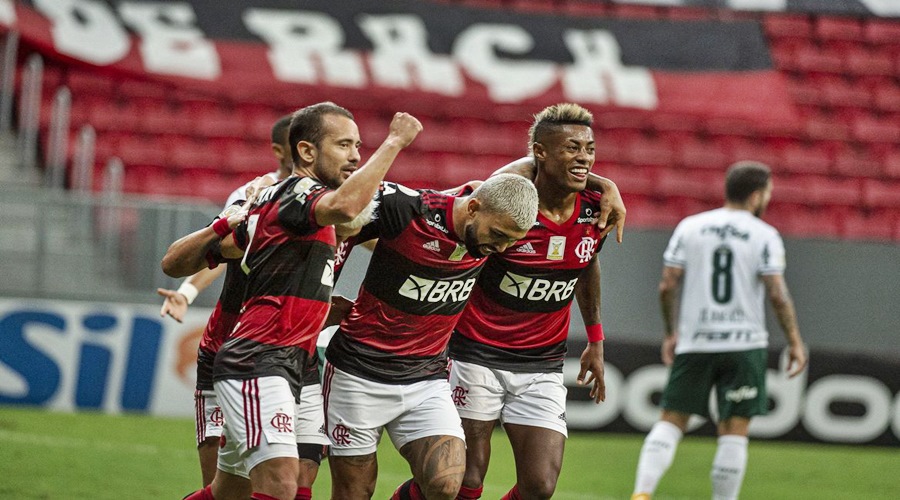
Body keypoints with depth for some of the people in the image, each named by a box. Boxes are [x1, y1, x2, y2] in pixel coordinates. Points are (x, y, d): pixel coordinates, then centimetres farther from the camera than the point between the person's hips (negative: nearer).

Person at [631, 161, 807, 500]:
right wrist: (795, 342, -1)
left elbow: (667, 286, 2)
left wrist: (671, 334, 13)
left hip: (693, 343, 2)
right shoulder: (765, 236, -3)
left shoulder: (689, 227, 5)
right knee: (734, 431, 2)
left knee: (670, 422, 6)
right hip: (744, 344, -2)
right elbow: (777, 294, -9)